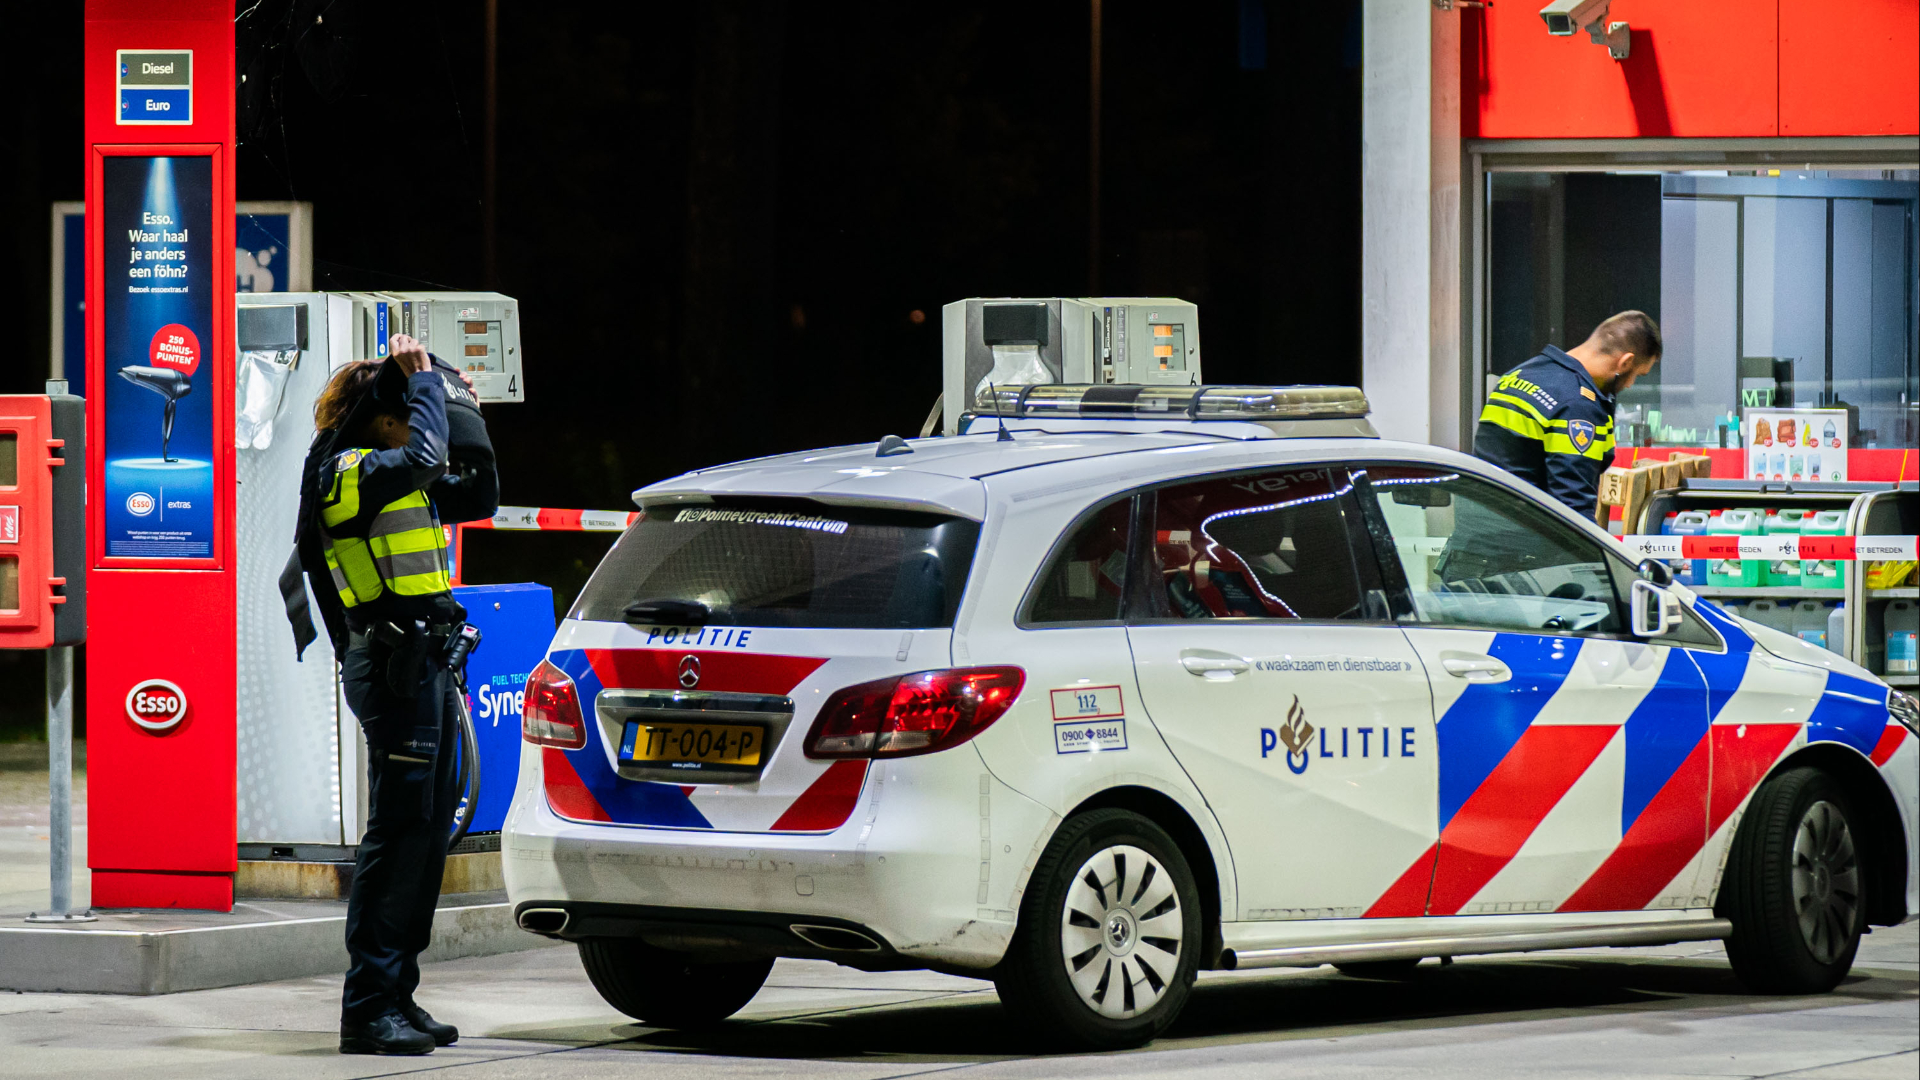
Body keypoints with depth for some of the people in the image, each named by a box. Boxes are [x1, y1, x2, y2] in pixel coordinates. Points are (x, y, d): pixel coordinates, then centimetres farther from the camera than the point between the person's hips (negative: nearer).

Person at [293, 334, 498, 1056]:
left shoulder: (398, 482, 20)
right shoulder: (346, 473, -10)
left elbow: (480, 495, 28)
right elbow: (424, 457, -27)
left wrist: (471, 424, 16)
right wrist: (423, 376, -14)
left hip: (425, 663, 10)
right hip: (392, 663, -10)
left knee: (427, 833, 10)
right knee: (399, 828, -11)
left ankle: (396, 996, 15)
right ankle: (367, 1008, -12)